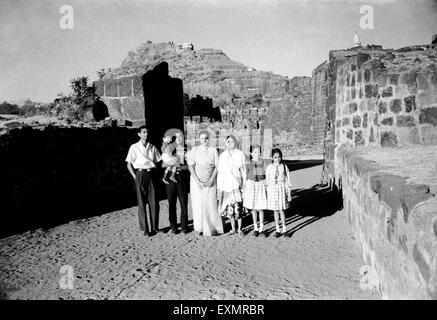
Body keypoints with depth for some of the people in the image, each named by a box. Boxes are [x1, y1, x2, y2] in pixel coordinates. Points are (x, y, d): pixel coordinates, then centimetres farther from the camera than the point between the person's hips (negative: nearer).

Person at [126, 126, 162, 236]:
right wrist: (135, 177, -4)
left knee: (154, 202, 3)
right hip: (140, 174, -3)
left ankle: (154, 227, 16)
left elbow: (159, 161, 15)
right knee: (142, 203, 2)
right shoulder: (134, 147, 2)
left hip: (151, 174, 3)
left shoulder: (152, 147, 10)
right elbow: (129, 165, 4)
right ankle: (145, 229, 10)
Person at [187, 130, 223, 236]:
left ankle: (212, 228, 7)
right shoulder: (194, 150, 3)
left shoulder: (213, 150, 5)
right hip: (197, 181, 0)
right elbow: (191, 167, -2)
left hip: (210, 182, 0)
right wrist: (198, 181, -11)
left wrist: (211, 180, -10)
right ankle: (199, 228, 11)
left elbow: (217, 167, 3)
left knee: (211, 204, -5)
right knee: (198, 204, 0)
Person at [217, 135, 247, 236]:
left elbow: (243, 171, 4)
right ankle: (233, 228, 21)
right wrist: (219, 186, 6)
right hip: (226, 185, 2)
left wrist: (244, 184, 0)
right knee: (229, 208, 7)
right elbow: (220, 172, 10)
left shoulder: (240, 154, 2)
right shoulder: (222, 156, 9)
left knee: (238, 208, -5)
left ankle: (239, 229, 9)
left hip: (237, 184, -2)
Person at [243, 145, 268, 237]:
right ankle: (255, 228, 19)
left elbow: (265, 177, 4)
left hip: (261, 185, 0)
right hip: (251, 185, 1)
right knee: (253, 209, 7)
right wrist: (244, 191, 5)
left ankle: (261, 229, 12)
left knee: (261, 209, 1)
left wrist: (266, 189, 2)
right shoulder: (249, 164, -1)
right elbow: (246, 177, 4)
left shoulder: (263, 163, -1)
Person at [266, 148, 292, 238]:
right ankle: (277, 230, 18)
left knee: (281, 210, -1)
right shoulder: (269, 168, 0)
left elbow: (287, 180, 2)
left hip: (282, 189, -1)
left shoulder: (284, 166, -2)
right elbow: (267, 181, 5)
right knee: (275, 211, 8)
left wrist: (289, 193, 2)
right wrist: (267, 194, 5)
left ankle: (284, 229, 11)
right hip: (272, 190, 1)